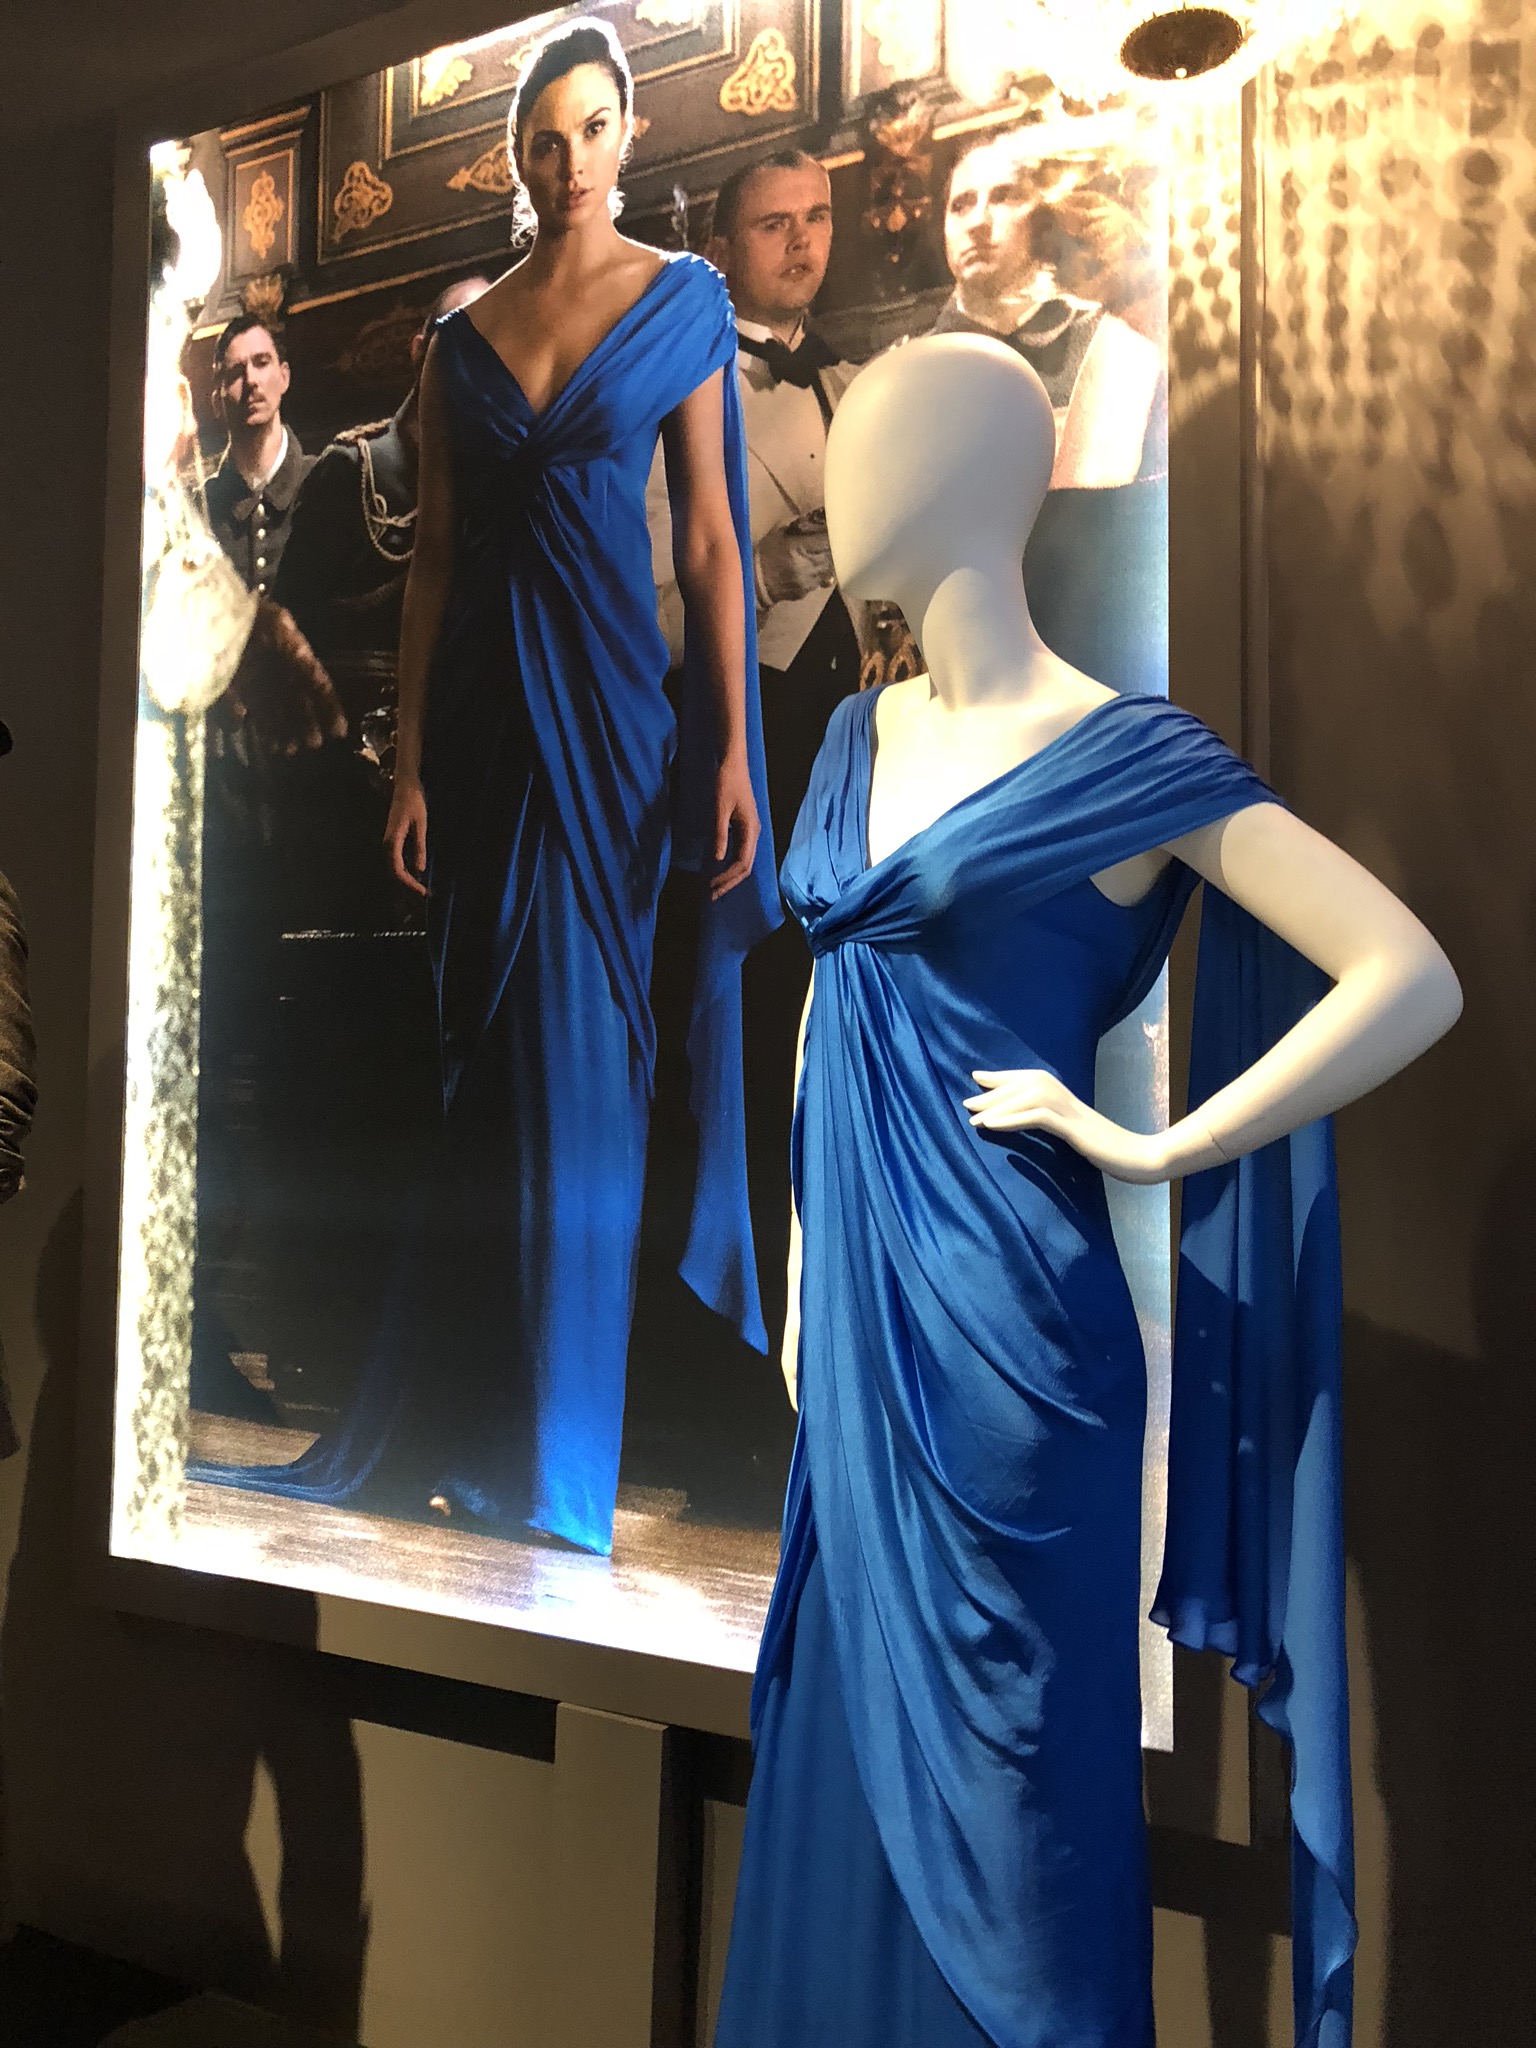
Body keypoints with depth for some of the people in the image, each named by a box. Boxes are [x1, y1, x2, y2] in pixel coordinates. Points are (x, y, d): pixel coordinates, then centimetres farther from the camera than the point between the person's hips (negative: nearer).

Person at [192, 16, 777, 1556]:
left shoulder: (681, 302, 4)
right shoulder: (462, 338, 12)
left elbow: (710, 537, -1)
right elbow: (434, 559, 8)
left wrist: (734, 748, -9)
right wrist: (408, 763, 1)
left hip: (609, 694, -3)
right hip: (482, 697, 3)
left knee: (582, 1052, -2)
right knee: (490, 1049, 7)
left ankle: (558, 1445, 11)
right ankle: (469, 1411, 22)